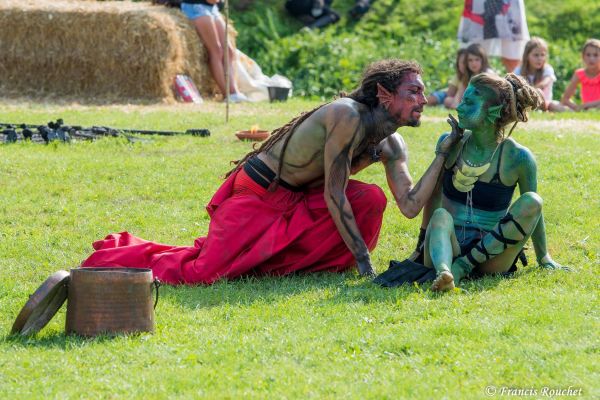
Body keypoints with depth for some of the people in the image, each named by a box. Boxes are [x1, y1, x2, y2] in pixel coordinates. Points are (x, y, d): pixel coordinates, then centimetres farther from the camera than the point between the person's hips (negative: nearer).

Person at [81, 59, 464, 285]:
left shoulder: (392, 146, 1)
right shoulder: (347, 116, -25)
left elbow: (410, 206, -9)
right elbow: (334, 196, -23)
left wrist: (443, 155, -15)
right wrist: (363, 258, -22)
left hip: (295, 200, 8)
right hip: (255, 194, -8)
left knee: (371, 198, -11)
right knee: (202, 272, -20)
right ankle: (121, 255, 8)